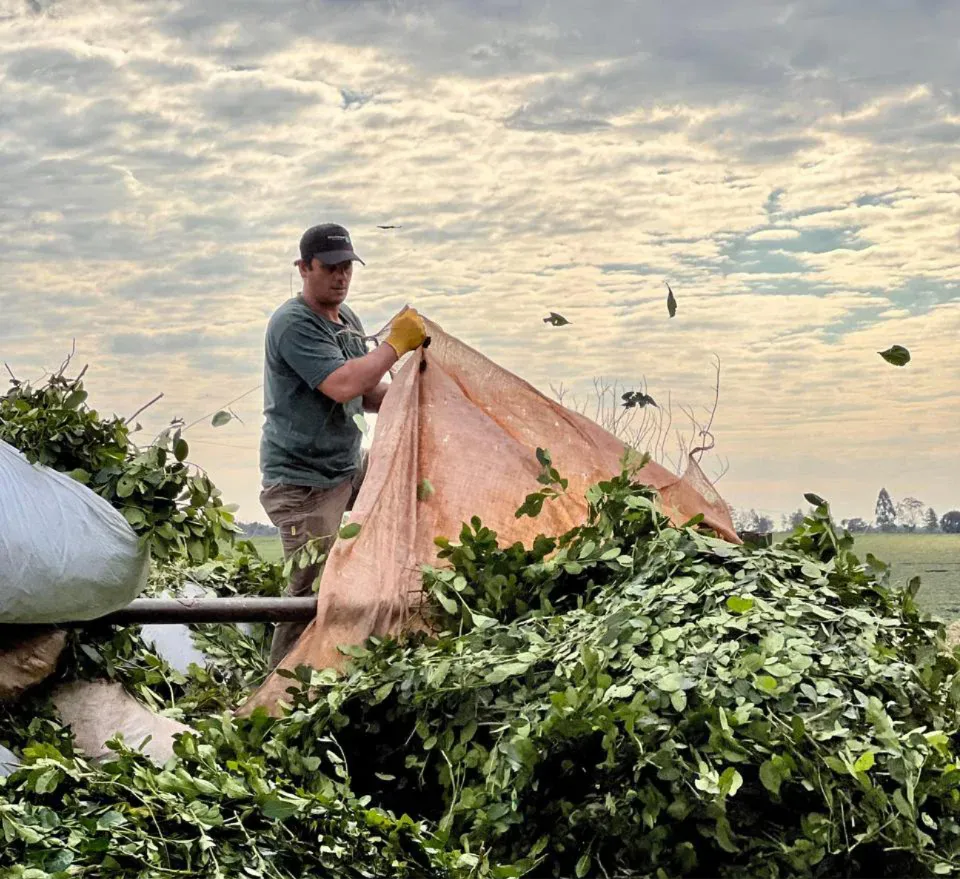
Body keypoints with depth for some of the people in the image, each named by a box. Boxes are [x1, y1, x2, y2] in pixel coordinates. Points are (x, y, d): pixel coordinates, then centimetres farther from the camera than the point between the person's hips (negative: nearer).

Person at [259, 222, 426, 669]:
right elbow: (342, 385, -30)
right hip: (303, 482, -9)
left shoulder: (346, 318, 12)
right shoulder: (294, 323, -17)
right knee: (311, 593, -10)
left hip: (349, 468, 9)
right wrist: (397, 343, -20)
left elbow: (367, 396, 19)